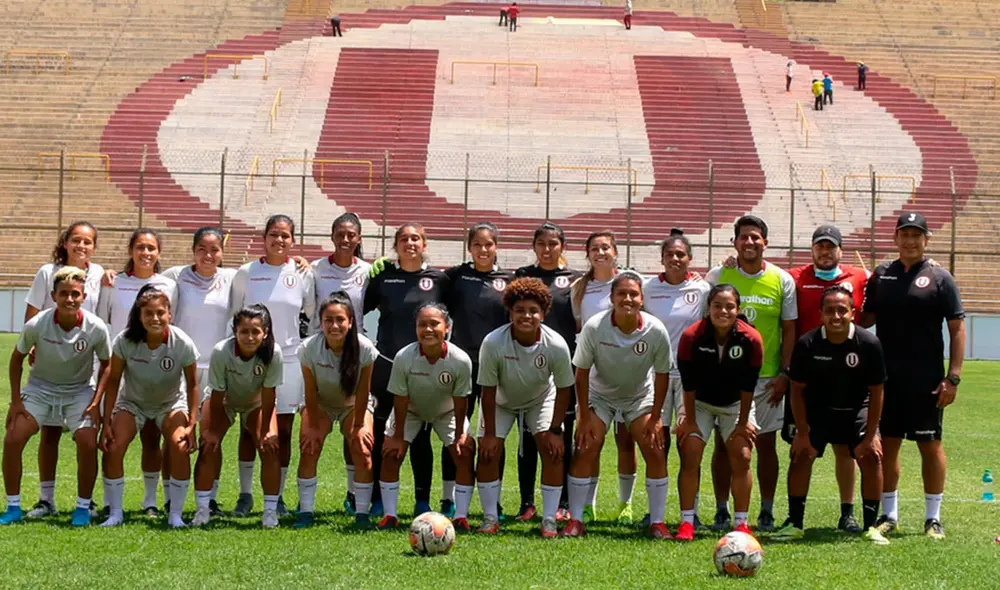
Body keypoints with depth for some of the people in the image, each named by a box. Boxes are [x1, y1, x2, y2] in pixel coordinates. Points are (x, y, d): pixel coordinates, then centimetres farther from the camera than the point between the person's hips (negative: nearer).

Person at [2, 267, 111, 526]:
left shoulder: (96, 328, -20)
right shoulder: (36, 325, -21)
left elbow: (106, 364, -2)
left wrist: (96, 402, -9)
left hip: (80, 391, -1)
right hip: (40, 388, 1)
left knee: (88, 444, -21)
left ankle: (83, 507, -1)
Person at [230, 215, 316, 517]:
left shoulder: (303, 274, 2)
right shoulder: (246, 273, 1)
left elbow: (314, 316, 10)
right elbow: (234, 316, 9)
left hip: (289, 359, 0)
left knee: (283, 431, 4)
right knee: (249, 428, 3)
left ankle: (277, 496, 13)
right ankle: (245, 495, 13)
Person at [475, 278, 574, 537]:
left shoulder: (556, 345, -31)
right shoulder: (493, 343, -33)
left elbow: (563, 389, -16)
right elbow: (488, 391, -23)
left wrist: (555, 430, -16)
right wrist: (489, 433, -19)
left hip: (541, 399, 0)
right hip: (501, 401, 0)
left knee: (552, 450, -14)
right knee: (488, 452, -11)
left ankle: (549, 520, -5)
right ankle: (490, 518, 4)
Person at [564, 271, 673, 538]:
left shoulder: (656, 331, -24)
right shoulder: (594, 328, -27)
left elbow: (662, 375, -10)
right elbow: (581, 373, -16)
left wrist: (655, 418, -10)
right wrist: (585, 417, -15)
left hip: (640, 395, 1)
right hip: (599, 393, -1)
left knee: (655, 453, -10)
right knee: (585, 450, -13)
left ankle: (657, 522, 0)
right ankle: (575, 521, -4)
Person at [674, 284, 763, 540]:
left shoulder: (751, 339, -21)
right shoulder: (691, 336, -23)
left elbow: (748, 386, -14)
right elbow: (688, 384, -16)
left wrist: (743, 423, -9)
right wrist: (689, 421, -12)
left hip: (735, 404, 1)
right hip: (699, 402, 0)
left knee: (741, 458, -8)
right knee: (690, 457, -11)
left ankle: (741, 524, 3)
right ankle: (686, 522, -4)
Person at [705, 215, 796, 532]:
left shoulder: (782, 281, 2)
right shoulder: (717, 277, 1)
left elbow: (789, 331, 5)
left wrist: (784, 374, -2)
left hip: (767, 376, 0)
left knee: (766, 444, 4)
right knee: (723, 443, 2)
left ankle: (766, 512, 13)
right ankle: (721, 510, 10)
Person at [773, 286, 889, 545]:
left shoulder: (869, 343, -22)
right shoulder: (807, 344, -20)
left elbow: (876, 392, -12)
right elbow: (797, 390, -9)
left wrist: (870, 435, -12)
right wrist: (802, 433, -11)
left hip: (857, 409, 0)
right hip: (816, 409, 0)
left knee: (872, 456, -15)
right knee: (800, 454, -13)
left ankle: (871, 525, -3)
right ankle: (794, 523, -1)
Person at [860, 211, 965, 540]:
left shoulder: (939, 279, -2)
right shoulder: (880, 276, 9)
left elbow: (957, 329, -4)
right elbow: (866, 319, 16)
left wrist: (953, 377, -10)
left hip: (926, 381, -3)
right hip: (887, 378, 3)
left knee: (930, 445, 2)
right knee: (887, 444, 8)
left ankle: (933, 518, 11)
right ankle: (889, 515, 18)